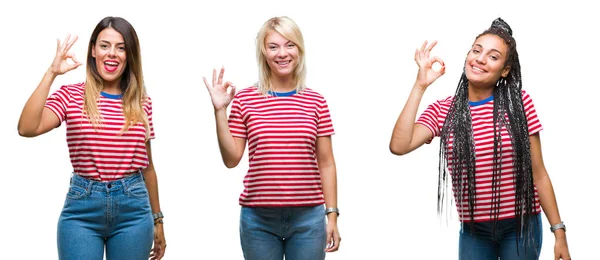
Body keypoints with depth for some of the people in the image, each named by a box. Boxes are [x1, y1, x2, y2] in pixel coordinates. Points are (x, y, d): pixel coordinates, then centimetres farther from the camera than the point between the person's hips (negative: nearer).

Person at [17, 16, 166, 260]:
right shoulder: (72, 95, -2)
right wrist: (51, 73, -17)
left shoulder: (142, 103, 6)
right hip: (82, 207, -2)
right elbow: (27, 128, -19)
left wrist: (157, 220, 16)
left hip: (133, 208, 2)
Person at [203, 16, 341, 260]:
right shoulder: (244, 100, 0)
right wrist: (220, 111, -7)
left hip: (308, 217, 1)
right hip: (258, 219, 0)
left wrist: (332, 215, 2)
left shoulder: (316, 102, 3)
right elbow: (231, 159, 0)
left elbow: (326, 163, 5)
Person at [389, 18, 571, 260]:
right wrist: (420, 85, -15)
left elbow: (538, 175, -3)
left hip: (521, 227, -1)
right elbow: (398, 146, -20)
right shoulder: (443, 110, -3)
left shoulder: (519, 103, -7)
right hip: (474, 231, 1)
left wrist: (559, 231, -4)